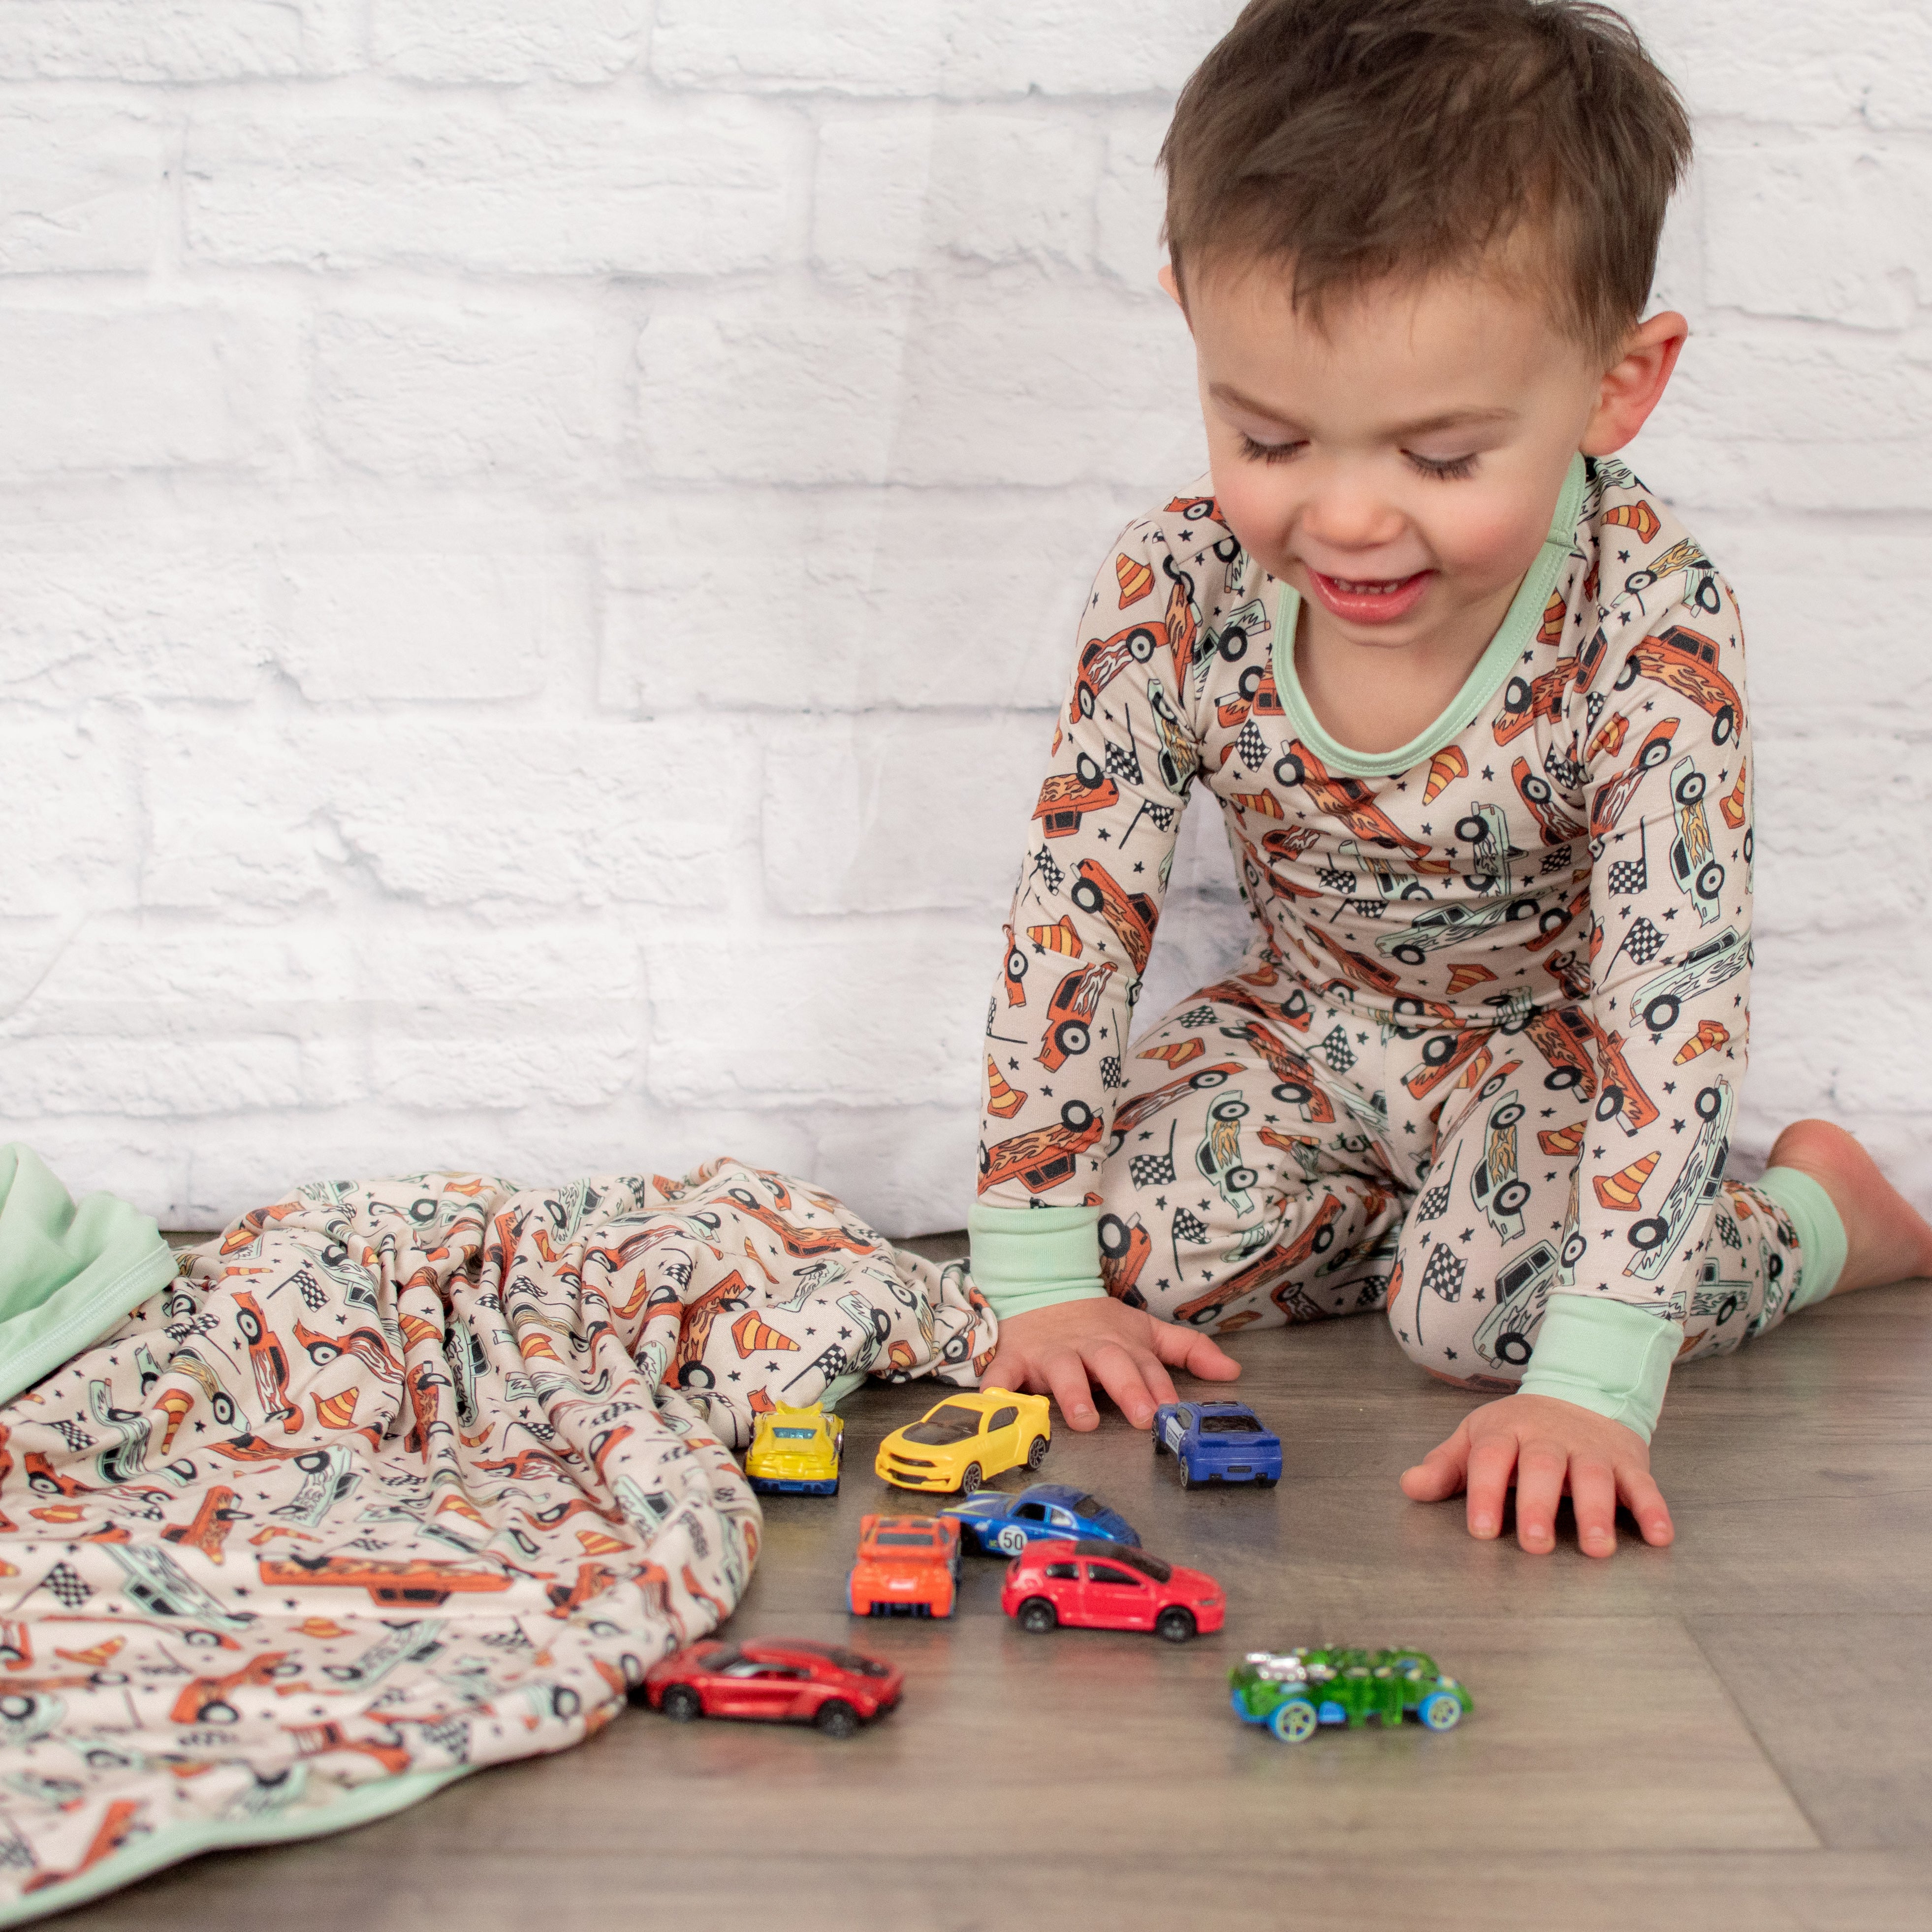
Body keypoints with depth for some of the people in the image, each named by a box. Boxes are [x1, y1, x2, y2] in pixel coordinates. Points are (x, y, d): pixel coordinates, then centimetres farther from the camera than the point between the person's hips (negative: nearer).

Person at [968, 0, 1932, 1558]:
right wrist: (1038, 1276, -19)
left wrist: (1590, 1387, -40)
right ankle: (1410, 1206, 9)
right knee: (1143, 1243, -19)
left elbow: (1673, 1010, -32)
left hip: (1560, 1044, -3)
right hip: (1310, 1027, 3)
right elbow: (1074, 916, -16)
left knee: (1490, 1305, -27)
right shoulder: (1176, 592, -22)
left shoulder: (1653, 636, -31)